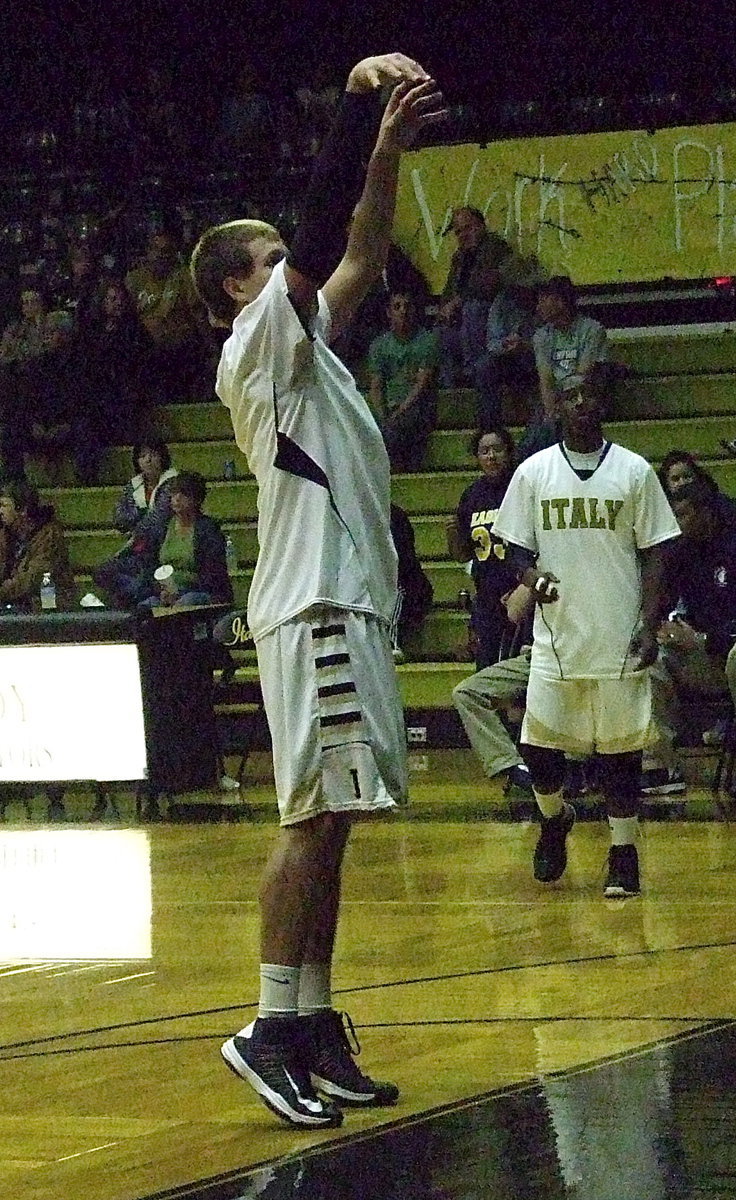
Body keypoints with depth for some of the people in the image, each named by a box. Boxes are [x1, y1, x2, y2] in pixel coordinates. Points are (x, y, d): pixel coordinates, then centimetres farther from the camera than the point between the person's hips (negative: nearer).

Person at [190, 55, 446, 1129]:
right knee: (315, 818, -12)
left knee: (329, 821, 7)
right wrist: (358, 102, -19)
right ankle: (271, 1029, -12)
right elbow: (319, 239, -17)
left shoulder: (304, 340, 21)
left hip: (350, 602, 10)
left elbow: (356, 252, 26)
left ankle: (315, 1029, 8)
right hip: (314, 606, -10)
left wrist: (390, 146, 14)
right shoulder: (259, 339, -5)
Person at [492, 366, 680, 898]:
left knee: (620, 747, 3)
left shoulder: (634, 471, 1)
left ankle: (624, 854, 14)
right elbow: (519, 549, 9)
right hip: (557, 635, 1)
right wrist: (533, 577, -14)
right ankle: (555, 819, 29)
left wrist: (650, 626, -7)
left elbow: (653, 554, 2)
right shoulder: (534, 472, 4)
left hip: (619, 639, -1)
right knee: (539, 747, -1)